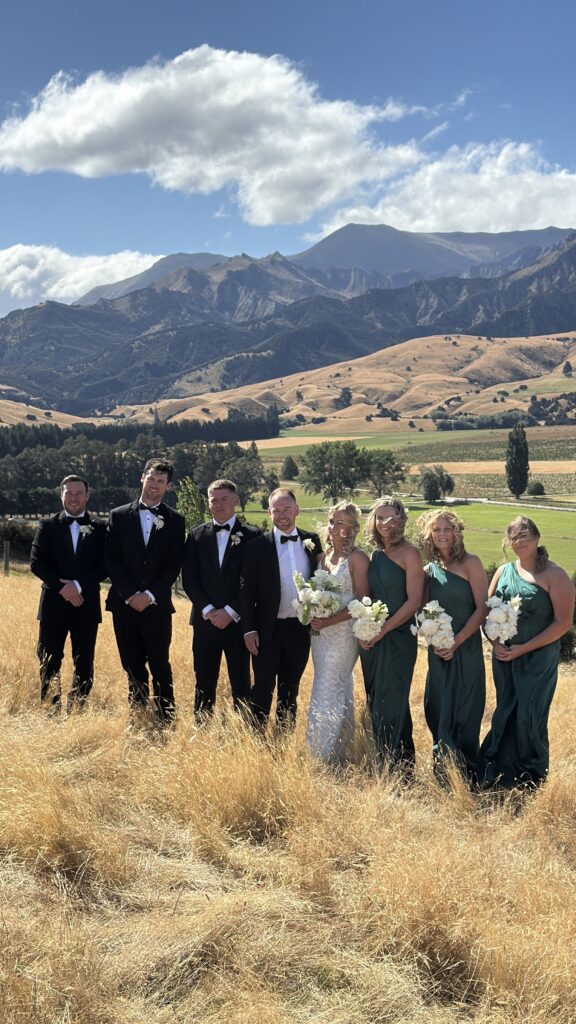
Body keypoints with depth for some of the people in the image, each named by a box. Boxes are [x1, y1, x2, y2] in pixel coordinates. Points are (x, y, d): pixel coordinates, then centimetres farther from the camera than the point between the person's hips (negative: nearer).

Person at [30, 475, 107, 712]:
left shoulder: (99, 528, 5)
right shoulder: (48, 525, 6)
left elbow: (105, 566, -2)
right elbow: (37, 563, -1)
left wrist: (78, 585, -14)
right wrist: (61, 586, -13)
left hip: (86, 603, 0)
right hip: (54, 602, 0)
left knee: (84, 664, 4)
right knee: (49, 661, 2)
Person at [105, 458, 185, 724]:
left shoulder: (175, 521, 4)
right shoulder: (118, 516, 6)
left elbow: (174, 565, -1)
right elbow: (112, 560, 1)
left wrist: (149, 595, -11)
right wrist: (130, 595, -9)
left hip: (157, 606, -1)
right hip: (124, 603, 1)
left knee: (160, 667, 0)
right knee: (133, 667, 7)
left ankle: (166, 722, 6)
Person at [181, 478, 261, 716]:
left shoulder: (252, 535, 0)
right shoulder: (197, 535, 8)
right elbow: (189, 579, 4)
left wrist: (230, 612, -11)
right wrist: (208, 610, -8)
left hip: (238, 622, -2)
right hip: (205, 620, 2)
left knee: (241, 685, 3)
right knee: (204, 684, 7)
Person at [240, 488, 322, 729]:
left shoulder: (312, 541, 3)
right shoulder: (257, 546, -6)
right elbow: (247, 590, -5)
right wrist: (249, 629, -10)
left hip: (300, 628, 3)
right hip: (268, 630, -3)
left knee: (290, 690, 15)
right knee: (263, 689, 3)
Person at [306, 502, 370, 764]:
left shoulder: (357, 558, -10)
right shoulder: (324, 555, 10)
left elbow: (362, 602, -13)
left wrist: (331, 620, -19)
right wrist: (312, 615, 0)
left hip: (343, 632, -7)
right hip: (320, 632, 7)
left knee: (327, 693, -7)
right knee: (338, 691, 14)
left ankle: (328, 758, 4)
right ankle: (330, 755, 24)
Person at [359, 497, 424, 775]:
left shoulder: (409, 553, -9)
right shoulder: (376, 554, 11)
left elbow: (414, 600, -14)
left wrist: (382, 630, -14)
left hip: (397, 638, -7)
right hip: (371, 640, 7)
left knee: (390, 704, -3)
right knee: (375, 702, 12)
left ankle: (398, 769, 7)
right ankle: (382, 765, 23)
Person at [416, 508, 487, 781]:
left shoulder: (470, 563, -6)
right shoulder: (429, 569, 8)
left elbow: (482, 607, -10)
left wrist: (457, 641, -15)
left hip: (466, 649, -5)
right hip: (438, 651, 5)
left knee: (463, 710, 1)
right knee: (437, 710, 8)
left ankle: (465, 774, 15)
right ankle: (443, 771, 22)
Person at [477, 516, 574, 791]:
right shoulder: (503, 572, 7)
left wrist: (524, 649, -16)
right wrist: (495, 642, -8)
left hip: (538, 658, -5)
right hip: (503, 657, 5)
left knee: (529, 715, -2)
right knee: (506, 713, 12)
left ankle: (530, 778, 15)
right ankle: (500, 772, 23)